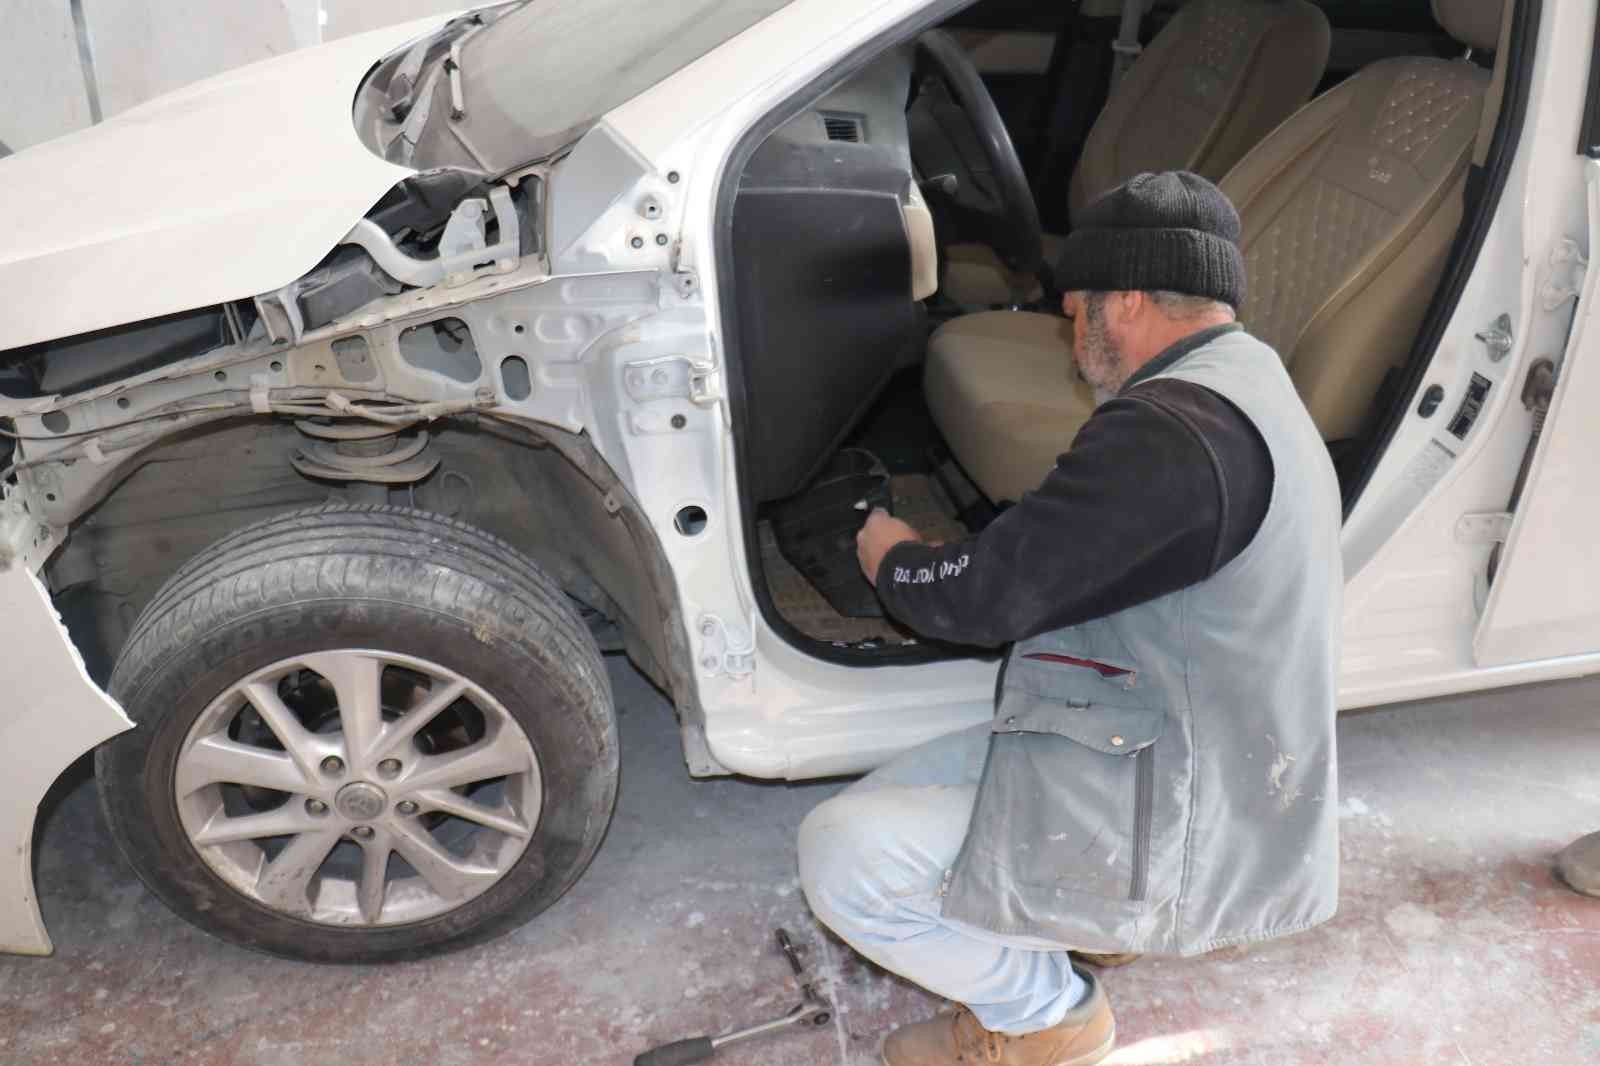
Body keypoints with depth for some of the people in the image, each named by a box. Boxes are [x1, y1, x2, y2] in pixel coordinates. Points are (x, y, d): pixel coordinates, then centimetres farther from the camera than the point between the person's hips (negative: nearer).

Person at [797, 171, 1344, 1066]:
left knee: (842, 857, -13)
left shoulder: (1175, 429, -25)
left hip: (1182, 838, -10)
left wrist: (889, 554, -2)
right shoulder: (1251, 387, 10)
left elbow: (981, 596, -22)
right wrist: (940, 559, 12)